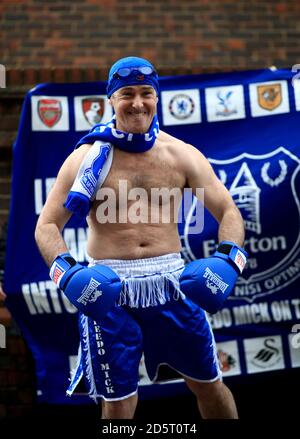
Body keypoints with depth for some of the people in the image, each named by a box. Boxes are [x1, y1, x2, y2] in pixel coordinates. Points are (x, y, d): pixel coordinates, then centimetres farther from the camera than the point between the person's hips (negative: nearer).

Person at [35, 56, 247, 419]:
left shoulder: (182, 155, 3)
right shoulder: (86, 157, -1)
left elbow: (228, 212, 4)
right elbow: (47, 226, -2)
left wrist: (228, 258, -15)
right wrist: (66, 272, -21)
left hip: (170, 280, 2)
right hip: (108, 288, -2)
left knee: (209, 384, 12)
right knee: (117, 404, 6)